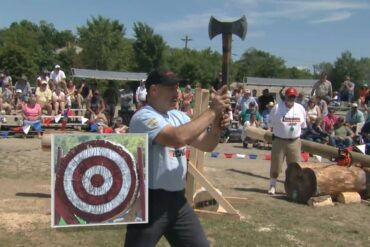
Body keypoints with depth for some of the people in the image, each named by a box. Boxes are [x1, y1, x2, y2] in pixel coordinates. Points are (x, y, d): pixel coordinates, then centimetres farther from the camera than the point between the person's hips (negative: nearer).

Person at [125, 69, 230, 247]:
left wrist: (216, 126, -11)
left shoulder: (178, 116, 10)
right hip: (150, 201, -8)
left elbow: (205, 145, 10)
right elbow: (178, 138, -31)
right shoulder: (143, 117, -16)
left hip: (177, 199, 8)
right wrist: (212, 111, -24)